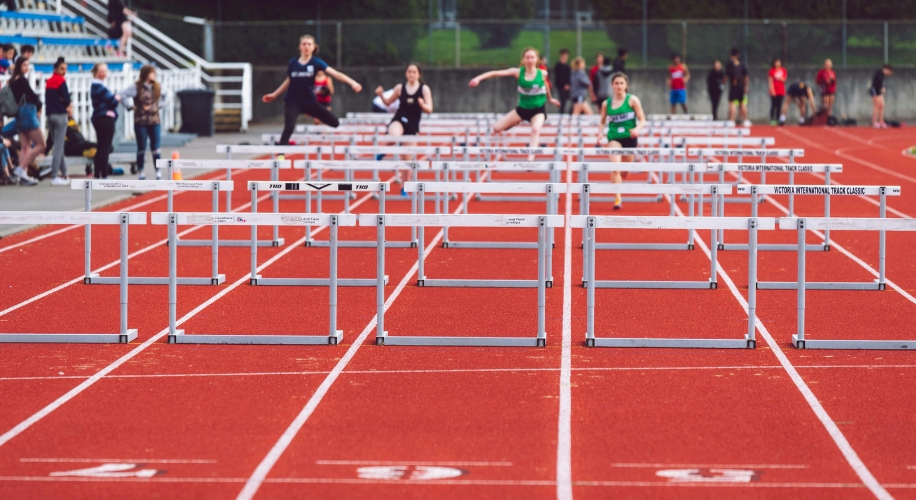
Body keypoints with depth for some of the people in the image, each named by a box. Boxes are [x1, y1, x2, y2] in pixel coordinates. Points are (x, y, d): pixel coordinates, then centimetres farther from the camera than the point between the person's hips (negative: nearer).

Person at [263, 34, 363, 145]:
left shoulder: (316, 62, -7)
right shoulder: (293, 63, -2)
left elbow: (335, 73, -19)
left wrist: (352, 83, -32)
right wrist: (274, 94, 19)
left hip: (309, 102, 2)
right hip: (293, 103, -2)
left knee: (334, 122, -2)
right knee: (289, 128, -23)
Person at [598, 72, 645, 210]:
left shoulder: (632, 100, -3)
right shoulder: (606, 103, 2)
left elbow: (642, 120, -3)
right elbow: (603, 122, 13)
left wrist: (637, 129, -24)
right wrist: (600, 133, -7)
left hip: (630, 138, 0)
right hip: (614, 138, 0)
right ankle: (618, 198, -21)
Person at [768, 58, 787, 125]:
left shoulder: (783, 70, 8)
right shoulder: (772, 70, -2)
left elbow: (783, 79, 1)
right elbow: (770, 81, -7)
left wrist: (777, 77, -13)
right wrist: (772, 90, -14)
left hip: (781, 91, 3)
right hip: (774, 92, -3)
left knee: (779, 106, 4)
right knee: (773, 106, -5)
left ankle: (778, 120, 6)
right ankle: (772, 119, -5)